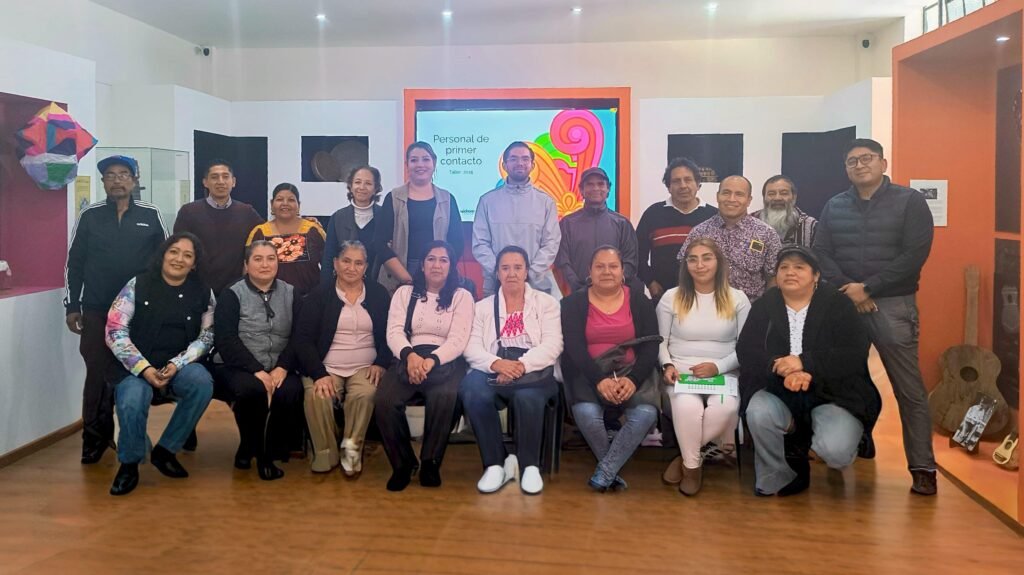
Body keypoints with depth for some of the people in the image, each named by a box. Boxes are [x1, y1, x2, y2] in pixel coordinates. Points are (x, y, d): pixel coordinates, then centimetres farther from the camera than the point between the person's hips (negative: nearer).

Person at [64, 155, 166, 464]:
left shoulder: (150, 215, 3)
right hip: (96, 311, 0)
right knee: (98, 375, 0)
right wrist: (72, 306, 2)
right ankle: (95, 439, 11)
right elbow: (74, 263, 6)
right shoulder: (90, 216, 4)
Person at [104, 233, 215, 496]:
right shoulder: (138, 285, -2)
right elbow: (115, 332, -7)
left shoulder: (203, 293, 4)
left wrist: (176, 365, -14)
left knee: (202, 382, -30)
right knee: (132, 402, -33)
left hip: (178, 366, 2)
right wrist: (144, 369, -17)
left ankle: (165, 450, -8)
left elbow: (206, 336, 3)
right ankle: (129, 464, -2)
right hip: (136, 367, -2)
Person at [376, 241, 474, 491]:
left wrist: (432, 361, -22)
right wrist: (410, 355, -19)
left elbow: (458, 339, -3)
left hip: (446, 361, -1)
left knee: (444, 397, -36)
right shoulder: (404, 293, 17)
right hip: (408, 359, 2)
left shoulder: (462, 296, 11)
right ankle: (403, 463, -5)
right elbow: (394, 332, 4)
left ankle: (430, 462, -12)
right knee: (384, 401, -29)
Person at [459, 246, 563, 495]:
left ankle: (530, 465, -18)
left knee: (527, 395, -38)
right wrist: (496, 363, -17)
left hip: (534, 371, -1)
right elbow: (472, 347, 5)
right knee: (472, 391, -34)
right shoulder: (482, 307, 20)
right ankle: (495, 463, -19)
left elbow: (552, 345, 0)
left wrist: (522, 365, -19)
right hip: (493, 370, 2)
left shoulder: (546, 302, 15)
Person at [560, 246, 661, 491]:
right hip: (589, 372, -1)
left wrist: (633, 379, -19)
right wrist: (599, 380, -23)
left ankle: (604, 472, -14)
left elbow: (650, 346, -1)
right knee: (586, 413, -31)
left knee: (646, 413, -28)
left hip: (631, 370, 1)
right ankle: (613, 470, -6)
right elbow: (574, 348, -7)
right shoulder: (574, 303, 4)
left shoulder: (639, 300, 7)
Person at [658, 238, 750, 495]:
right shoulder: (671, 298, 7)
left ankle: (685, 457, -9)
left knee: (725, 407, -34)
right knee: (687, 405, -36)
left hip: (724, 373, 1)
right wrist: (668, 365, -12)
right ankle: (693, 464, -9)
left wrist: (718, 366, -12)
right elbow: (660, 341, 9)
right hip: (681, 371, 0)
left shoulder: (737, 299, 6)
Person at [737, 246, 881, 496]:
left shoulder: (838, 304, 1)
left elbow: (855, 354, -11)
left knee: (836, 451, -27)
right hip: (778, 392, 2)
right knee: (759, 413, -32)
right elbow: (746, 351, -5)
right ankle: (775, 479, -2)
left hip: (833, 393, -1)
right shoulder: (763, 307, 7)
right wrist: (784, 370, -23)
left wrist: (804, 362, -23)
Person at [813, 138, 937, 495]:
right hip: (844, 306, 3)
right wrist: (848, 291, -12)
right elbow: (821, 254, 3)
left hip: (894, 305, -3)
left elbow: (915, 255, -9)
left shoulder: (910, 202, 1)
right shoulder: (834, 207, 10)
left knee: (909, 389, -2)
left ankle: (922, 468, 5)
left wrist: (868, 287, -13)